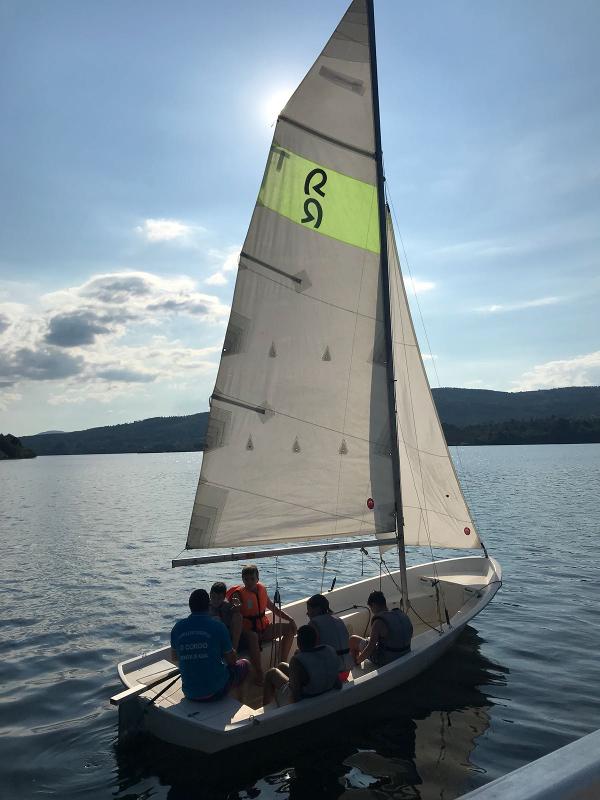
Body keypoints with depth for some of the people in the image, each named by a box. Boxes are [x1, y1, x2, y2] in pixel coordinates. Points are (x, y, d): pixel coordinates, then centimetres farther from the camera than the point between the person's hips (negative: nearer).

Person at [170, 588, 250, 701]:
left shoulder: (178, 627, -4)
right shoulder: (218, 626, -14)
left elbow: (174, 658, 12)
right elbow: (232, 660, -3)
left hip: (189, 694, 5)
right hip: (215, 692, -4)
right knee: (244, 664, 22)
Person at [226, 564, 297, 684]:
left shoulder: (261, 589, 5)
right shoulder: (238, 594, -13)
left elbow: (274, 608, 15)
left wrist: (290, 619, 4)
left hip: (264, 629, 7)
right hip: (247, 631, -7)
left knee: (290, 627, -2)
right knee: (253, 637, -41)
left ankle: (283, 663, 4)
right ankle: (259, 674, -30)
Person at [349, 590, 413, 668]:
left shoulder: (379, 622, -26)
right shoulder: (403, 615, -4)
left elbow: (370, 648, -23)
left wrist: (358, 660, -6)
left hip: (385, 660, -7)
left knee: (353, 640, 11)